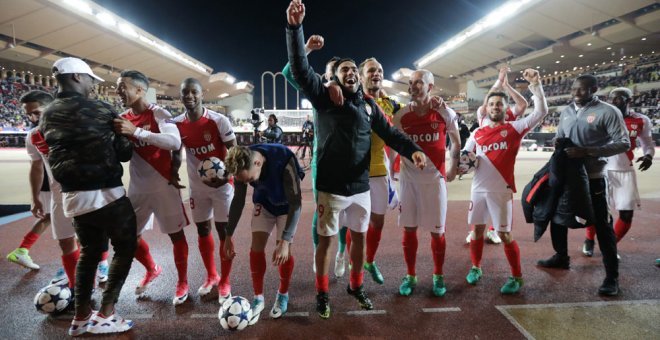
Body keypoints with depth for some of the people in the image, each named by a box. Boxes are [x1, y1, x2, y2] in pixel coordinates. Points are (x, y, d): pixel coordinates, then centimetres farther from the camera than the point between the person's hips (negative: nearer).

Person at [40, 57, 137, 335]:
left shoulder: (47, 116, 7)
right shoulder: (100, 111, -13)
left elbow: (56, 155, 9)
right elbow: (124, 152, -9)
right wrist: (128, 139, 11)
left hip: (73, 196, 7)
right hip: (106, 194, -7)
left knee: (89, 252, 21)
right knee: (125, 248, 10)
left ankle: (81, 317, 28)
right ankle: (105, 315, 13)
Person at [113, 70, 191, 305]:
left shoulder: (159, 114, -12)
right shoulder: (121, 119, 6)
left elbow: (175, 142, -30)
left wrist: (137, 131, -33)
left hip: (163, 185, -6)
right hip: (137, 187, 6)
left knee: (176, 234, 4)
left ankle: (182, 283, 22)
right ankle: (152, 270, 40)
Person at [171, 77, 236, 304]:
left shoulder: (218, 121, -16)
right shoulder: (177, 124, -2)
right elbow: (177, 152, 11)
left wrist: (226, 174, -27)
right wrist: (173, 173, -7)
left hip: (221, 183, -4)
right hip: (197, 185, 5)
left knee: (224, 231, 1)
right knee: (203, 230, 13)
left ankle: (224, 282, 16)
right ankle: (211, 276, 32)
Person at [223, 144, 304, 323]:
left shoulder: (284, 161, -41)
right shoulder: (241, 165, -25)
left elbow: (295, 203, -34)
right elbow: (238, 200, -9)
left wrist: (285, 241, -38)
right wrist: (228, 235, -5)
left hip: (287, 204, -3)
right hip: (264, 202, 4)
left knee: (283, 250, -8)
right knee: (256, 246, -6)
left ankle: (283, 295, 17)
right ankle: (258, 298, 11)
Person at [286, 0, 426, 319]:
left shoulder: (369, 104, 7)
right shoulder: (324, 97, -5)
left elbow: (389, 132, 5)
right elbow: (300, 68, -15)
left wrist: (412, 149, -12)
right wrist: (294, 27, -24)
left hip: (361, 187, 4)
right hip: (331, 188, -4)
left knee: (359, 238, 17)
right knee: (325, 240, 8)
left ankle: (356, 286, 39)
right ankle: (322, 293, 29)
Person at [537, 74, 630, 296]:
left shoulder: (607, 112, -10)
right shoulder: (566, 112, 8)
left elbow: (623, 143, -14)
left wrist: (587, 151, -23)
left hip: (592, 178, -6)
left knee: (601, 225, 1)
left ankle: (612, 276, 13)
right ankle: (561, 257, 35)